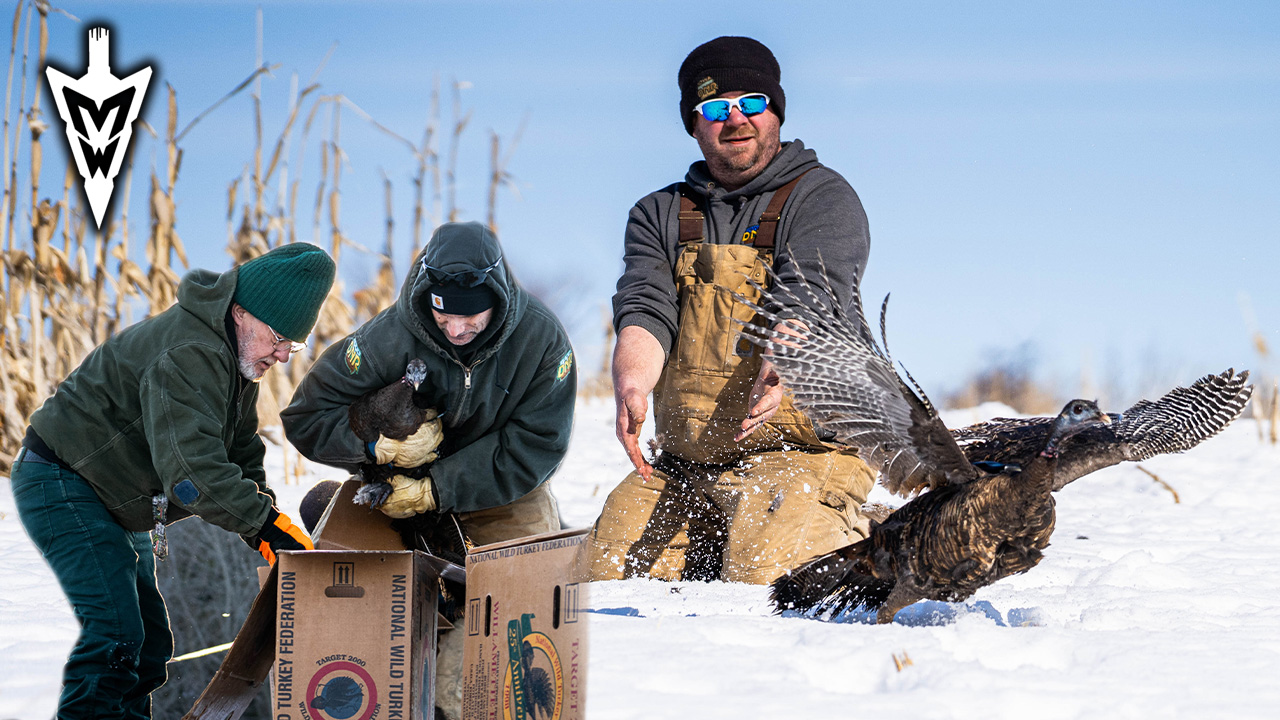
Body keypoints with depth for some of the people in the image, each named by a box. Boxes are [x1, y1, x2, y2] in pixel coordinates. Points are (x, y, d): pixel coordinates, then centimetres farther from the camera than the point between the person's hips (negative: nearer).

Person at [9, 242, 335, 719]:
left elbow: (240, 453, 13)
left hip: (113, 504, 11)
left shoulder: (234, 357, 7)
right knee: (115, 635, -21)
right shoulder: (188, 355, -28)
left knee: (149, 640, 11)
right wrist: (267, 522, -33)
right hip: (62, 486, -11)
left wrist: (262, 526, -5)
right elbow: (192, 469, -37)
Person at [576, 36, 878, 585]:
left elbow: (808, 299, -17)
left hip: (801, 445, -5)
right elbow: (645, 310, -2)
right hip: (684, 463, 5)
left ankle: (851, 543, 7)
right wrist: (632, 384, -26)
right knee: (605, 570, -9)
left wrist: (777, 372, -40)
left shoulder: (822, 198, 1)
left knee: (765, 578, -27)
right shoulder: (659, 216, 15)